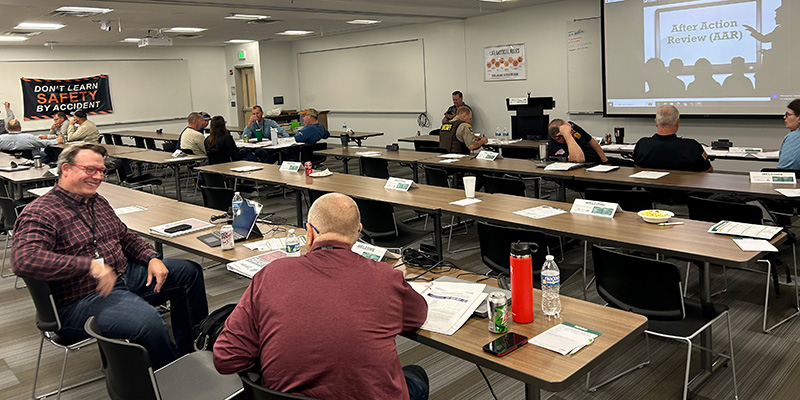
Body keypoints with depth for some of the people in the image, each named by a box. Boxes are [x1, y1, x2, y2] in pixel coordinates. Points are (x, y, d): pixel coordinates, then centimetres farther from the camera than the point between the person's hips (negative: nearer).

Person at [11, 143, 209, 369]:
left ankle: (189, 353, 19)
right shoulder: (40, 214, -14)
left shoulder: (98, 202, 15)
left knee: (189, 272, 11)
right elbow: (24, 260, -30)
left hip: (124, 275, 10)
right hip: (81, 299, -9)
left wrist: (152, 258, 3)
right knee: (148, 322, -35)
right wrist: (90, 265, -36)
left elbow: (126, 237, 24)